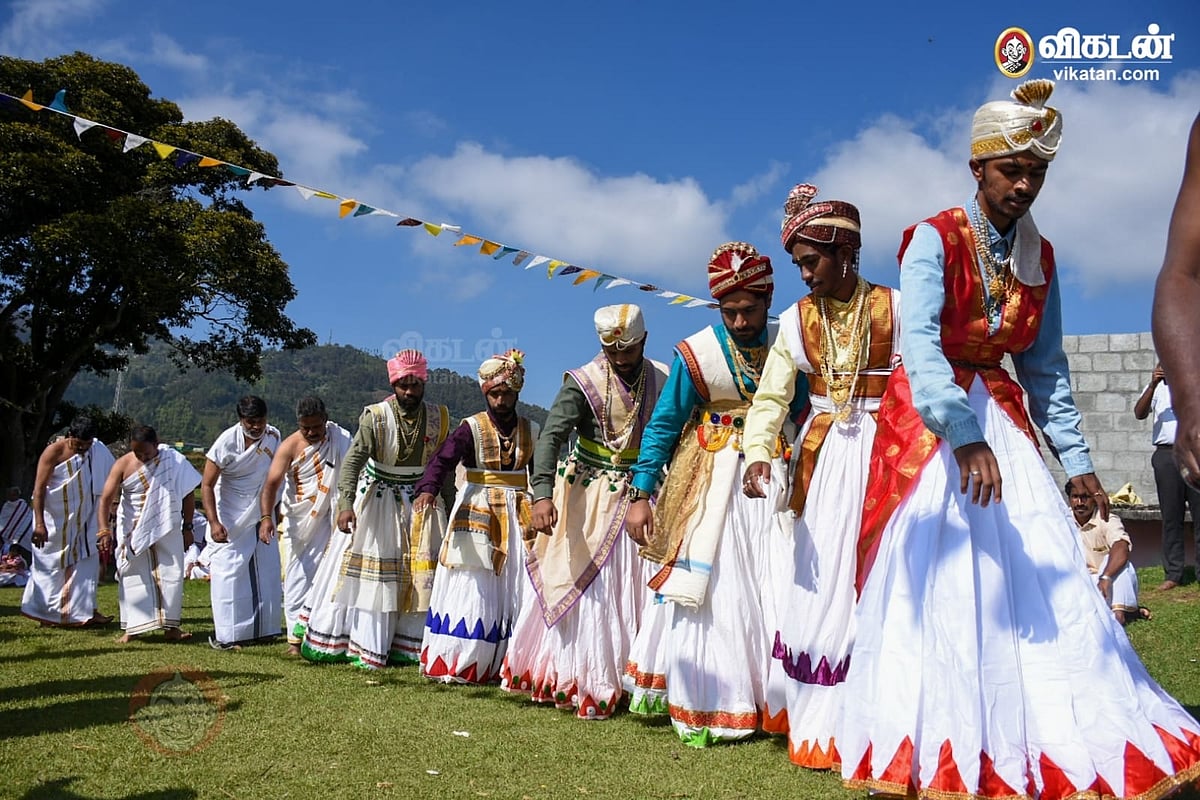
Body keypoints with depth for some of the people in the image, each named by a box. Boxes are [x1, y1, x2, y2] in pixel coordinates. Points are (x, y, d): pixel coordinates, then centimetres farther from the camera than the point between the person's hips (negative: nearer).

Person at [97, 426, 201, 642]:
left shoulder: (173, 460, -9)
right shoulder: (123, 465, -11)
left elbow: (188, 494, -2)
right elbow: (106, 499, -14)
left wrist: (187, 527, -1)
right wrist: (104, 531, -26)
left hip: (167, 528, 0)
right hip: (133, 531, 0)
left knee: (172, 575, 0)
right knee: (133, 577, 3)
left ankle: (170, 626, 9)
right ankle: (133, 627, 14)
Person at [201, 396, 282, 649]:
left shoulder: (273, 436, -6)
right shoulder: (227, 442, -18)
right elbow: (207, 485, -15)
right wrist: (214, 523, -25)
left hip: (260, 516, 5)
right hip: (230, 518, -5)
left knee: (268, 570, 6)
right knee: (228, 572, -7)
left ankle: (263, 629, 17)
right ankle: (224, 634, 1)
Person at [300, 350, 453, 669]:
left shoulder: (438, 418, -7)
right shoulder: (376, 417, -17)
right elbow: (353, 460, -25)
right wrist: (346, 504, -38)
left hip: (419, 499, 3)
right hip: (376, 497, -3)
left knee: (419, 576, 3)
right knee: (364, 569, 2)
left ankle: (408, 647, 13)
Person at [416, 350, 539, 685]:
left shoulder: (531, 431, 6)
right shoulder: (472, 428, -7)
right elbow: (443, 459, -22)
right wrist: (427, 490, -39)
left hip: (518, 515, 4)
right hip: (477, 511, -4)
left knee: (512, 591, 4)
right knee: (471, 590, -4)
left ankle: (500, 665, 12)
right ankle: (454, 665, 6)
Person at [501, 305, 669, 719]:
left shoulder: (662, 380, -1)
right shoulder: (583, 382, -12)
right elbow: (550, 436, -22)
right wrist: (542, 494, -35)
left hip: (637, 496, 3)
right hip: (586, 496, -3)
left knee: (633, 590, 5)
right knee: (579, 586, 1)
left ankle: (628, 679, 16)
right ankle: (575, 681, 12)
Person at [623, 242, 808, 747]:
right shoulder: (696, 353, -9)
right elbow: (663, 425, -4)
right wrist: (640, 495, -8)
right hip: (714, 478, -2)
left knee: (775, 587, 2)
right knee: (710, 587, -2)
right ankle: (705, 707, 10)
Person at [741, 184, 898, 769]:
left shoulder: (895, 308, -2)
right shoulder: (795, 320, 7)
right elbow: (770, 398, 2)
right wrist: (758, 453, -15)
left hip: (884, 456, -3)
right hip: (820, 458, 3)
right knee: (817, 589, 4)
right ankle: (818, 725, 16)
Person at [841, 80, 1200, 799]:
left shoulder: (1039, 257, 9)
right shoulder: (935, 240, -10)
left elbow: (1046, 366, 13)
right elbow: (920, 342, -24)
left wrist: (1076, 457, 7)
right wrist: (964, 435, -35)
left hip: (1003, 418, 6)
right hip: (929, 421, -5)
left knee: (1041, 576, -1)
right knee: (937, 580, -6)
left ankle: (1072, 740, 8)